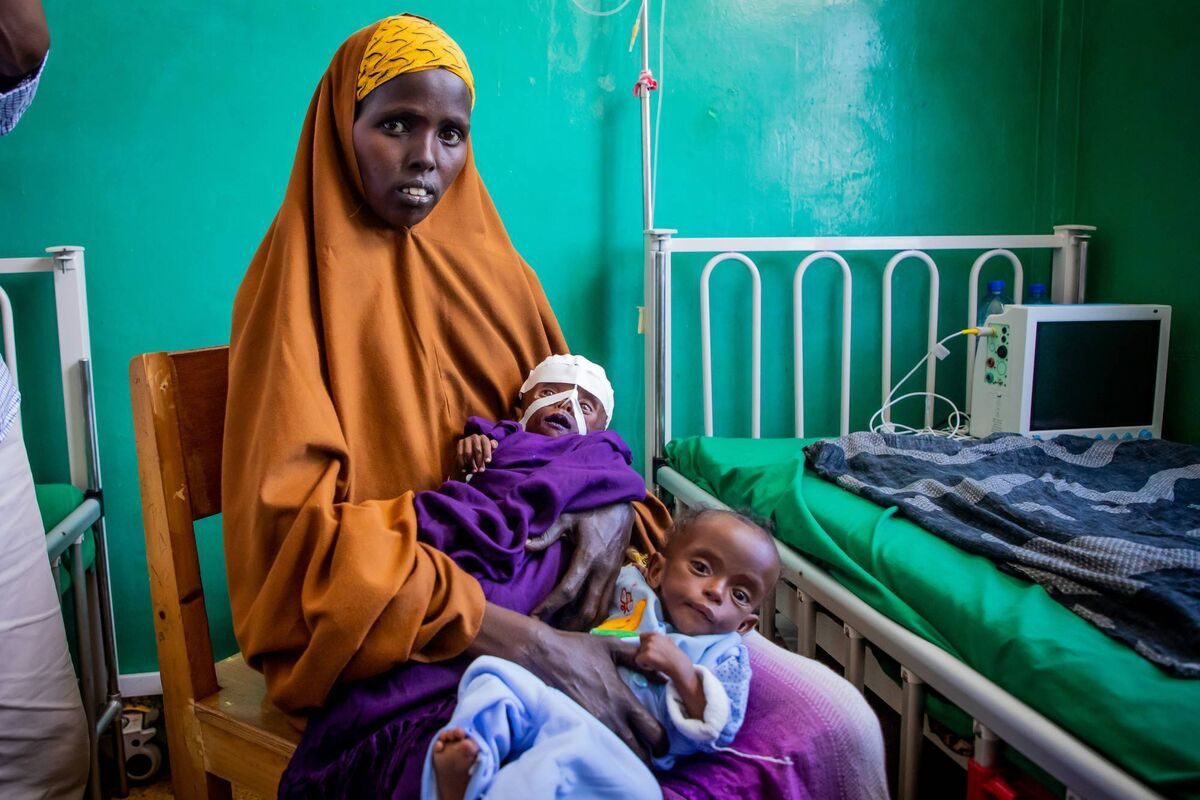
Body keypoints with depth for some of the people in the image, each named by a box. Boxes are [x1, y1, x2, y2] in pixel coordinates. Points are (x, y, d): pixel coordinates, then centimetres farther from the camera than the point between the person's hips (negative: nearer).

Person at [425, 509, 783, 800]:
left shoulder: (725, 655, 16)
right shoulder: (629, 586, 22)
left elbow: (719, 733, 3)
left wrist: (679, 668, -10)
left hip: (613, 754, -4)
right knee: (495, 673, -25)